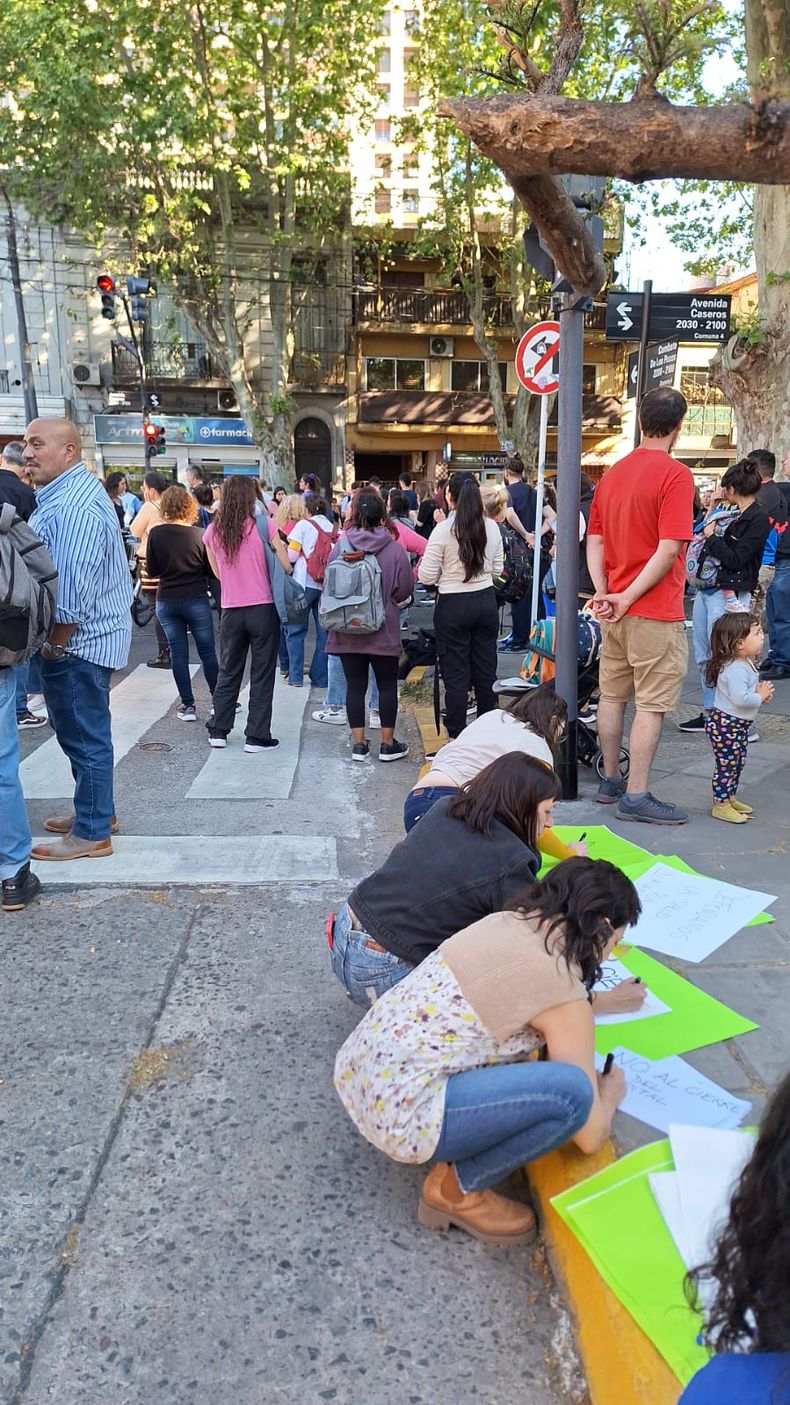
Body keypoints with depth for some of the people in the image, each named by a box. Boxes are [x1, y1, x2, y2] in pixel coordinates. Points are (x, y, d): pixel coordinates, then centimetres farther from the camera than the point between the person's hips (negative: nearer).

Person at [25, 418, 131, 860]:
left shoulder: (72, 507, -22)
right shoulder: (76, 489, 13)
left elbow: (72, 590, -26)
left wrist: (54, 645, -14)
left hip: (78, 641, -10)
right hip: (90, 636, 10)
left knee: (85, 737, 1)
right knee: (84, 732, 20)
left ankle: (92, 834, 13)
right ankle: (97, 810, 35)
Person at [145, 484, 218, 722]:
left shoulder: (155, 534, -6)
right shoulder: (199, 535, -11)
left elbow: (152, 571, 0)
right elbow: (210, 569, -2)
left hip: (166, 601, 1)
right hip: (196, 600, -1)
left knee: (178, 653, 8)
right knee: (207, 651, 9)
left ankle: (188, 705, 10)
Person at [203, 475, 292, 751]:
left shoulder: (212, 531, 3)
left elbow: (218, 572, 14)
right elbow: (286, 567, -7)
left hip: (231, 610, 3)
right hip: (262, 608, -3)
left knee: (228, 672, 17)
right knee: (262, 674, 5)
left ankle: (218, 731, 21)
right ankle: (257, 736, 8)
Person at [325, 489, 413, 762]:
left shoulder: (340, 546, -7)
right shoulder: (394, 548, -10)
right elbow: (404, 591, -5)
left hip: (348, 631, 2)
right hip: (384, 630, -1)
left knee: (355, 686, 9)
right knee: (387, 685, 10)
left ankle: (359, 743, 13)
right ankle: (388, 744, 15)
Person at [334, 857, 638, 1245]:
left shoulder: (504, 921, 7)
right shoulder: (564, 993, -13)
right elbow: (591, 1136, -4)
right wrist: (612, 1090, 17)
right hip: (397, 1109, -9)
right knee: (571, 1090, -17)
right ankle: (458, 1189, 3)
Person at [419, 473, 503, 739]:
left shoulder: (443, 530, -14)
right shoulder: (491, 527, 1)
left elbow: (426, 577, -11)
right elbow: (497, 569, 11)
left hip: (453, 607, -4)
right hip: (486, 601, 5)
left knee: (456, 675, 4)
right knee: (486, 670, 13)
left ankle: (457, 735, 11)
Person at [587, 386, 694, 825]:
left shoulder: (613, 474, 10)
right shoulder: (675, 475, -13)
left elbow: (594, 541, 9)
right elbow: (669, 550, -19)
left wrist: (604, 593, 1)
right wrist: (627, 598, -13)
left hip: (614, 608, 8)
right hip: (656, 611, -7)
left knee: (613, 696, 14)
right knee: (653, 705, -1)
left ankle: (611, 781, 25)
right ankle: (637, 797, 3)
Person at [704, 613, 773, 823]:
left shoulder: (746, 663, 8)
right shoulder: (734, 669, -26)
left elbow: (750, 687, 23)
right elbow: (740, 698, -36)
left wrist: (762, 690, 2)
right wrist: (760, 696, -18)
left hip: (738, 725, 11)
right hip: (725, 724, -11)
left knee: (737, 763, 19)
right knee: (727, 764, -2)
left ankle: (731, 798, 33)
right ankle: (721, 805, 8)